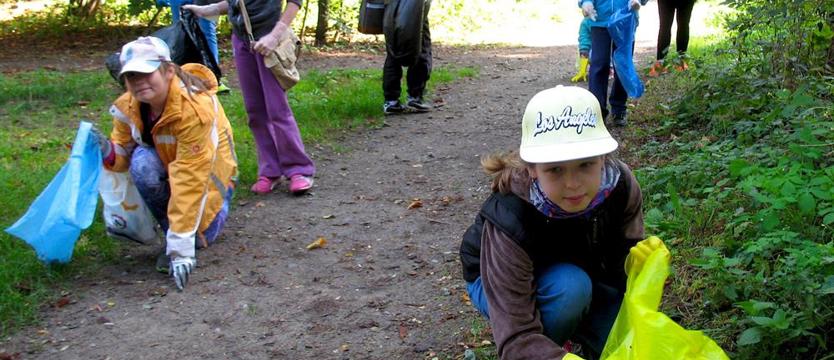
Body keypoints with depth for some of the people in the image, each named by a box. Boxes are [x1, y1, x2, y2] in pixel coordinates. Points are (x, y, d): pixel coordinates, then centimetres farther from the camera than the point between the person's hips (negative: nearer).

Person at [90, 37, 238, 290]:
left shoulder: (195, 108, -35)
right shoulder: (128, 106, -16)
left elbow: (189, 180, -39)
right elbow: (124, 154, -7)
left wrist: (182, 248, -40)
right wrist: (107, 151, -34)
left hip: (208, 170, -4)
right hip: (166, 163, 4)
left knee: (199, 235, -22)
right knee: (142, 161, -30)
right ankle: (172, 239, -15)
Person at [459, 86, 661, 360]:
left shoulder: (620, 185, -26)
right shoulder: (510, 221, -39)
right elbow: (517, 338, -42)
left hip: (577, 269, 5)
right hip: (498, 281, -4)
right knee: (570, 287, -34)